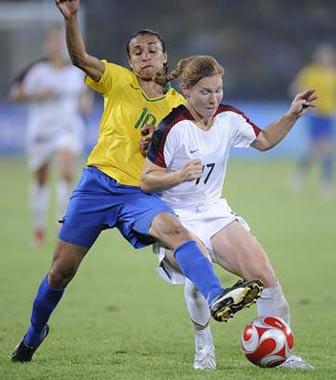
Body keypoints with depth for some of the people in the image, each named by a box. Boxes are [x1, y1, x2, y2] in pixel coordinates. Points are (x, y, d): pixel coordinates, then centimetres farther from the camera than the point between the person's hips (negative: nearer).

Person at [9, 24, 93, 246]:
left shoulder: (76, 71, 3)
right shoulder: (36, 70, -8)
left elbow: (84, 93, 22)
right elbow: (15, 94, -7)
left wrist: (86, 102, 1)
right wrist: (36, 95, -20)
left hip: (69, 127, 1)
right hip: (41, 129, -1)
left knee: (67, 172, -22)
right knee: (41, 180, 13)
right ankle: (39, 224, 34)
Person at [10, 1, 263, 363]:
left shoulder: (176, 104, 10)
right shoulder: (118, 81, 5)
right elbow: (80, 57, -11)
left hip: (138, 193, 0)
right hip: (97, 183, 0)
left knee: (173, 228, -32)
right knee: (62, 269, 4)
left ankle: (217, 298, -52)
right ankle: (33, 335, 30)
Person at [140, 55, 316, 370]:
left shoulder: (229, 118, 0)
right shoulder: (173, 127, -17)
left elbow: (264, 141, 20)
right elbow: (146, 181, -14)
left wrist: (292, 114, 7)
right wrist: (180, 175, -31)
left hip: (215, 213, 6)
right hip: (176, 220, -6)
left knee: (265, 276, -9)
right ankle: (204, 348, -7)